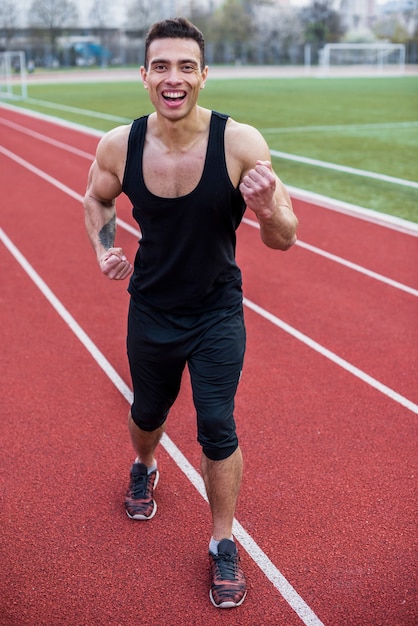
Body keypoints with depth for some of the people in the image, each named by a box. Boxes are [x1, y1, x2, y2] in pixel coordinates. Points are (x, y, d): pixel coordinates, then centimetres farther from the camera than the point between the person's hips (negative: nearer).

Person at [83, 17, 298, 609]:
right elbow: (97, 198, 9)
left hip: (218, 314, -2)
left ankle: (224, 545, 20)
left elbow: (284, 240, -17)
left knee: (217, 427, -4)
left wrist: (268, 208, -39)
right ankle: (144, 468, 57)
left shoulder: (240, 143, -21)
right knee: (148, 413, 21)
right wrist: (105, 250, -9)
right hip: (150, 310, 2)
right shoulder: (119, 146, -14)